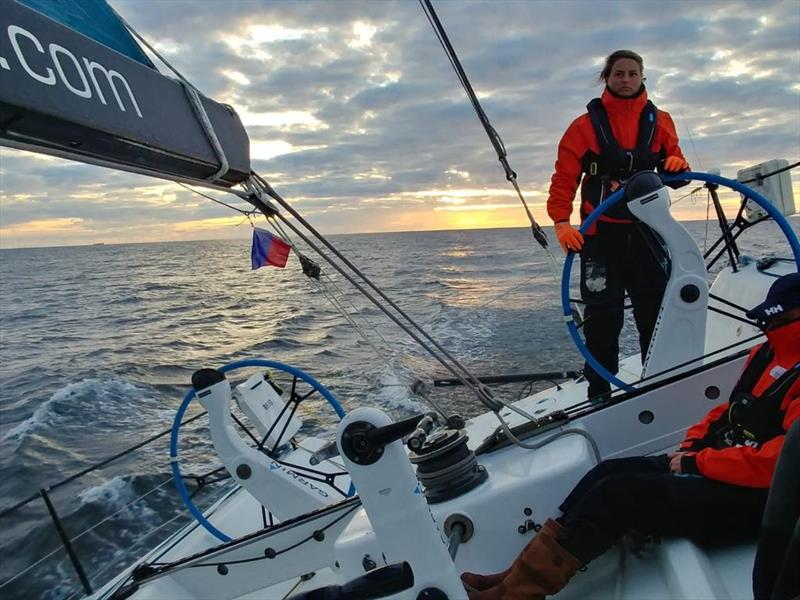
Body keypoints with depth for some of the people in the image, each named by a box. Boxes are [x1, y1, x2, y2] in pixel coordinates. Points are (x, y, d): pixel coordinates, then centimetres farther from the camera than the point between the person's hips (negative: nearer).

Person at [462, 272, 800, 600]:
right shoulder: (767, 355, 11)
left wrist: (697, 463, -17)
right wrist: (690, 448, 5)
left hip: (749, 498, -9)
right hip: (717, 464, 9)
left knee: (620, 492, -20)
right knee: (610, 472, -4)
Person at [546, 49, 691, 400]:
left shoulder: (659, 121, 11)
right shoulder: (586, 125, 2)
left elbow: (674, 175, 15)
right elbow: (564, 178, -6)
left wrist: (677, 166, -9)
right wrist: (561, 221, -21)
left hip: (647, 232, 3)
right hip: (601, 235, -3)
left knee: (656, 312, 8)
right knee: (603, 318, -3)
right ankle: (599, 394, 7)